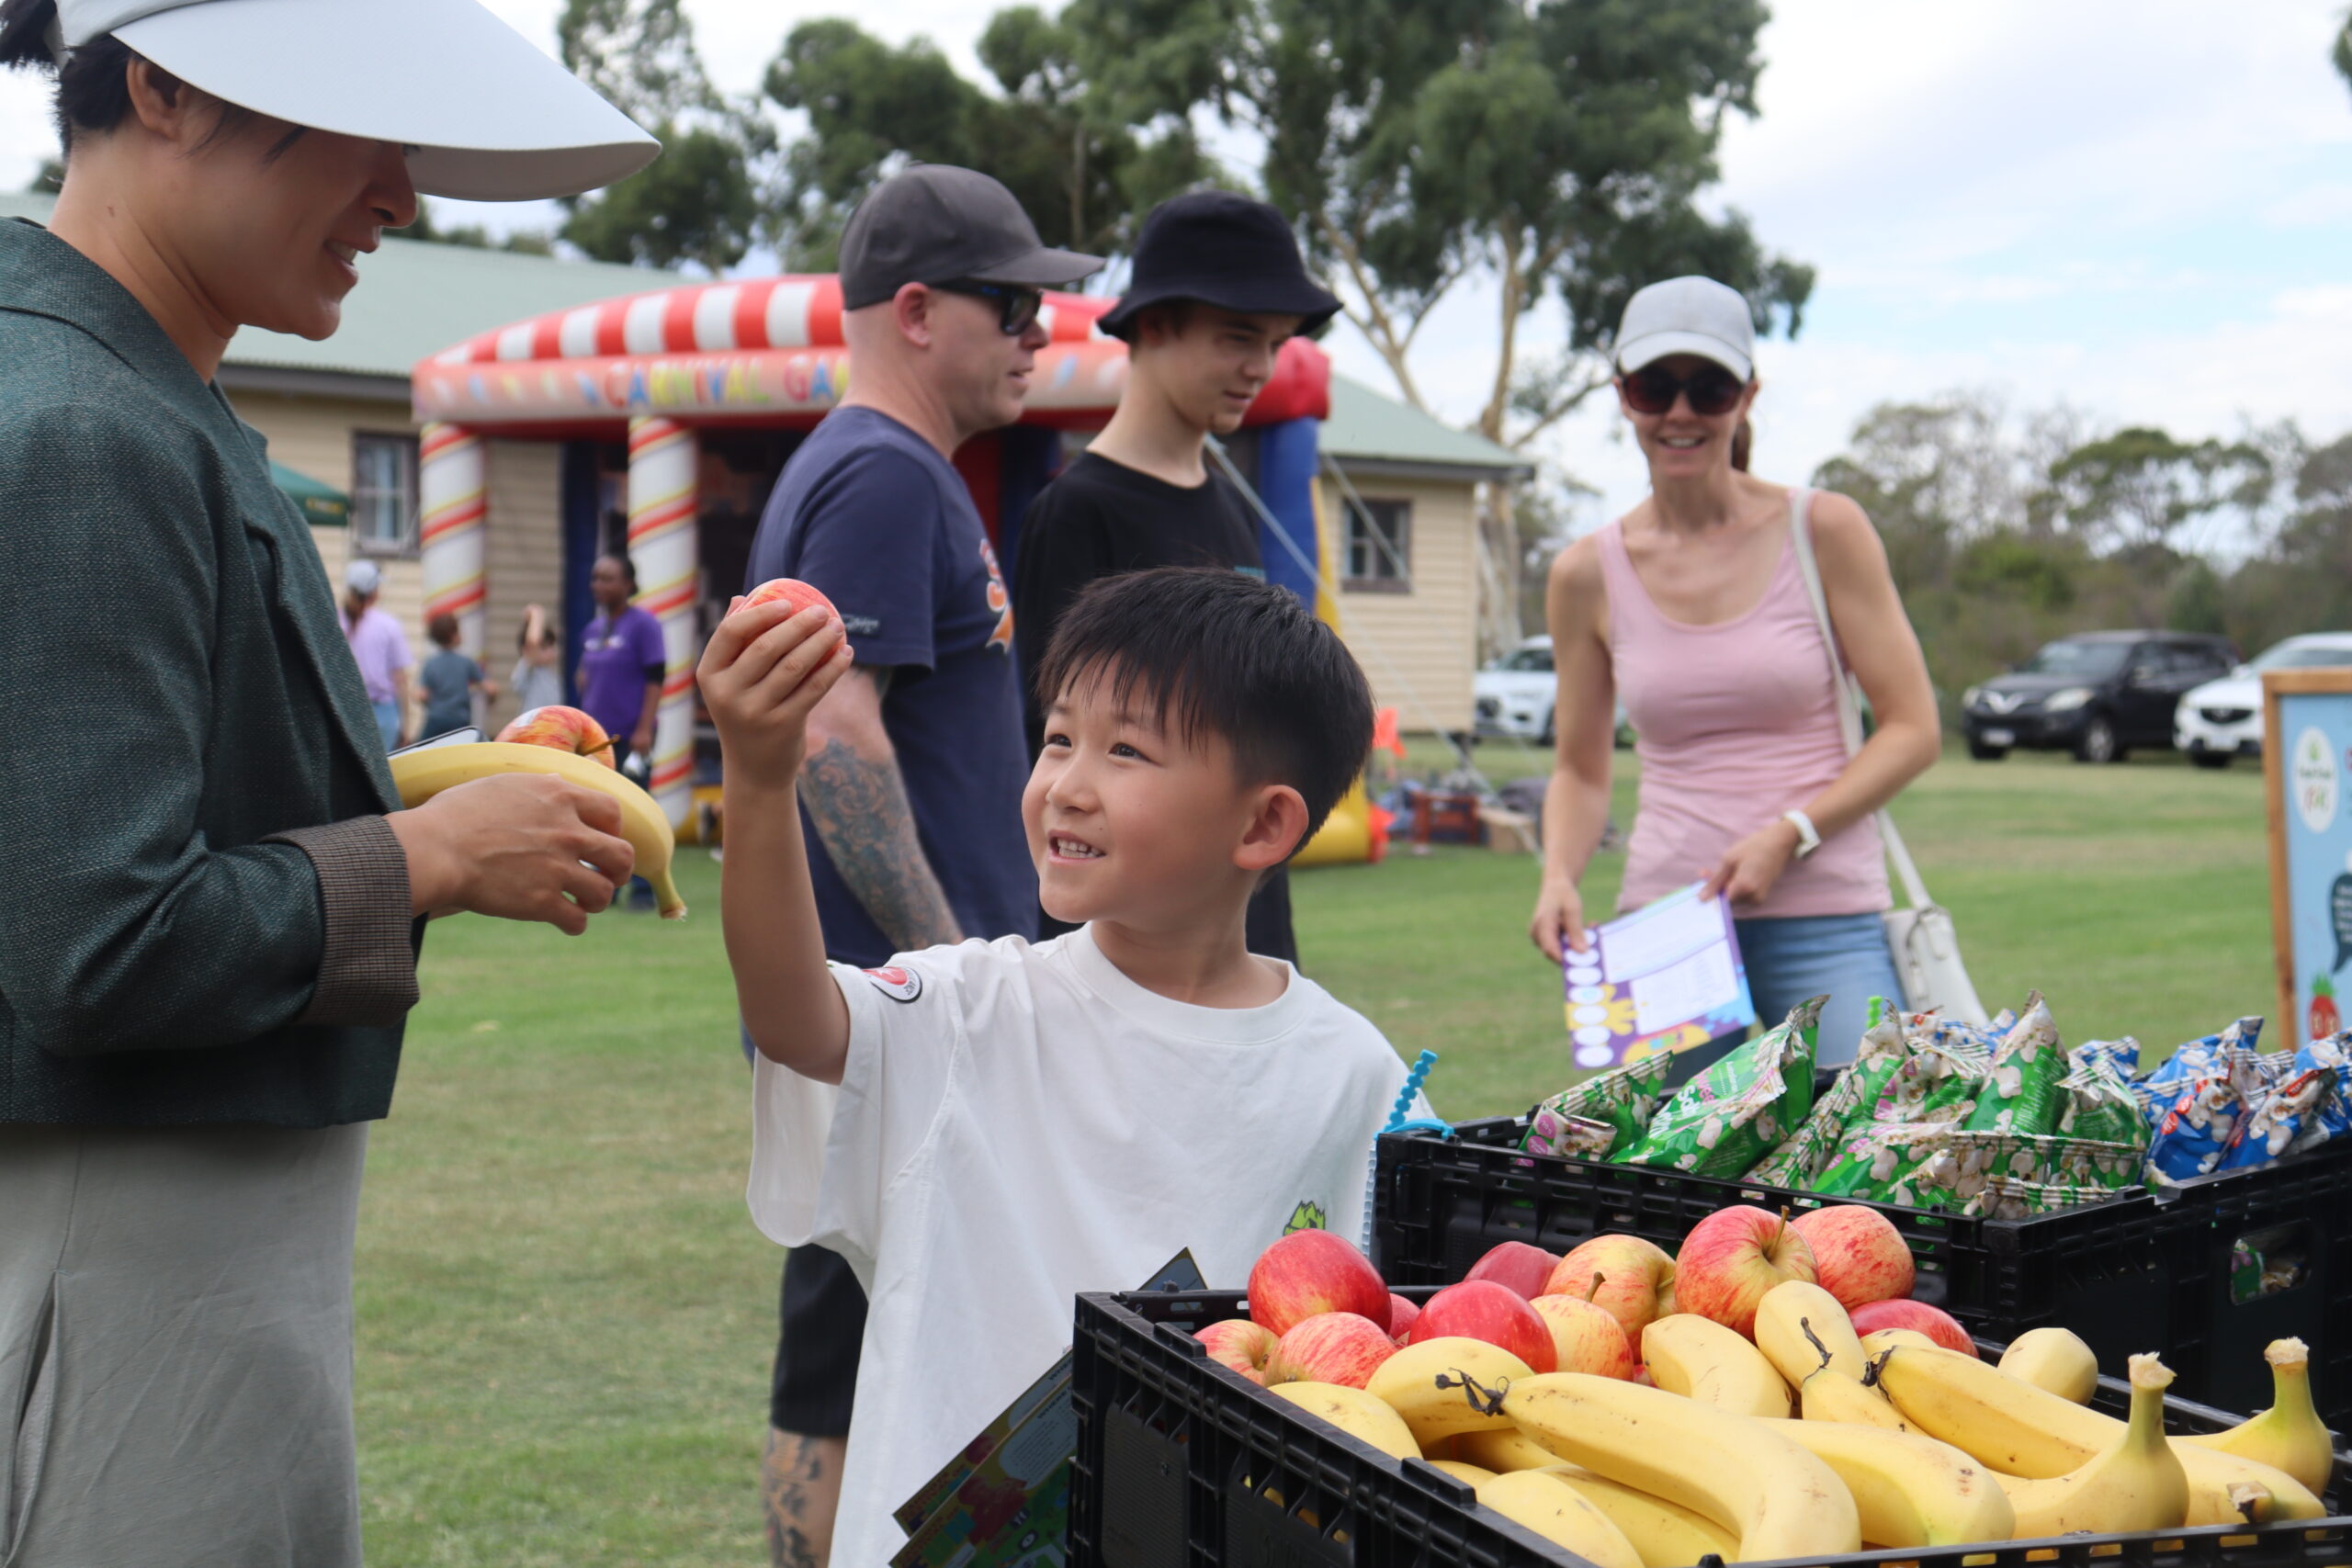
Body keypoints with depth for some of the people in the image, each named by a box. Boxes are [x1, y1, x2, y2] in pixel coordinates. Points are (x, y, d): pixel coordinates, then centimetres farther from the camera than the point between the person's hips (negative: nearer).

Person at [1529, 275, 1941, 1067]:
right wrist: (1559, 874, -6)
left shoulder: (1824, 531, -1)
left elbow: (1912, 728, -1)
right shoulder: (1589, 573, 5)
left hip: (1822, 920, -2)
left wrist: (1788, 835, -13)